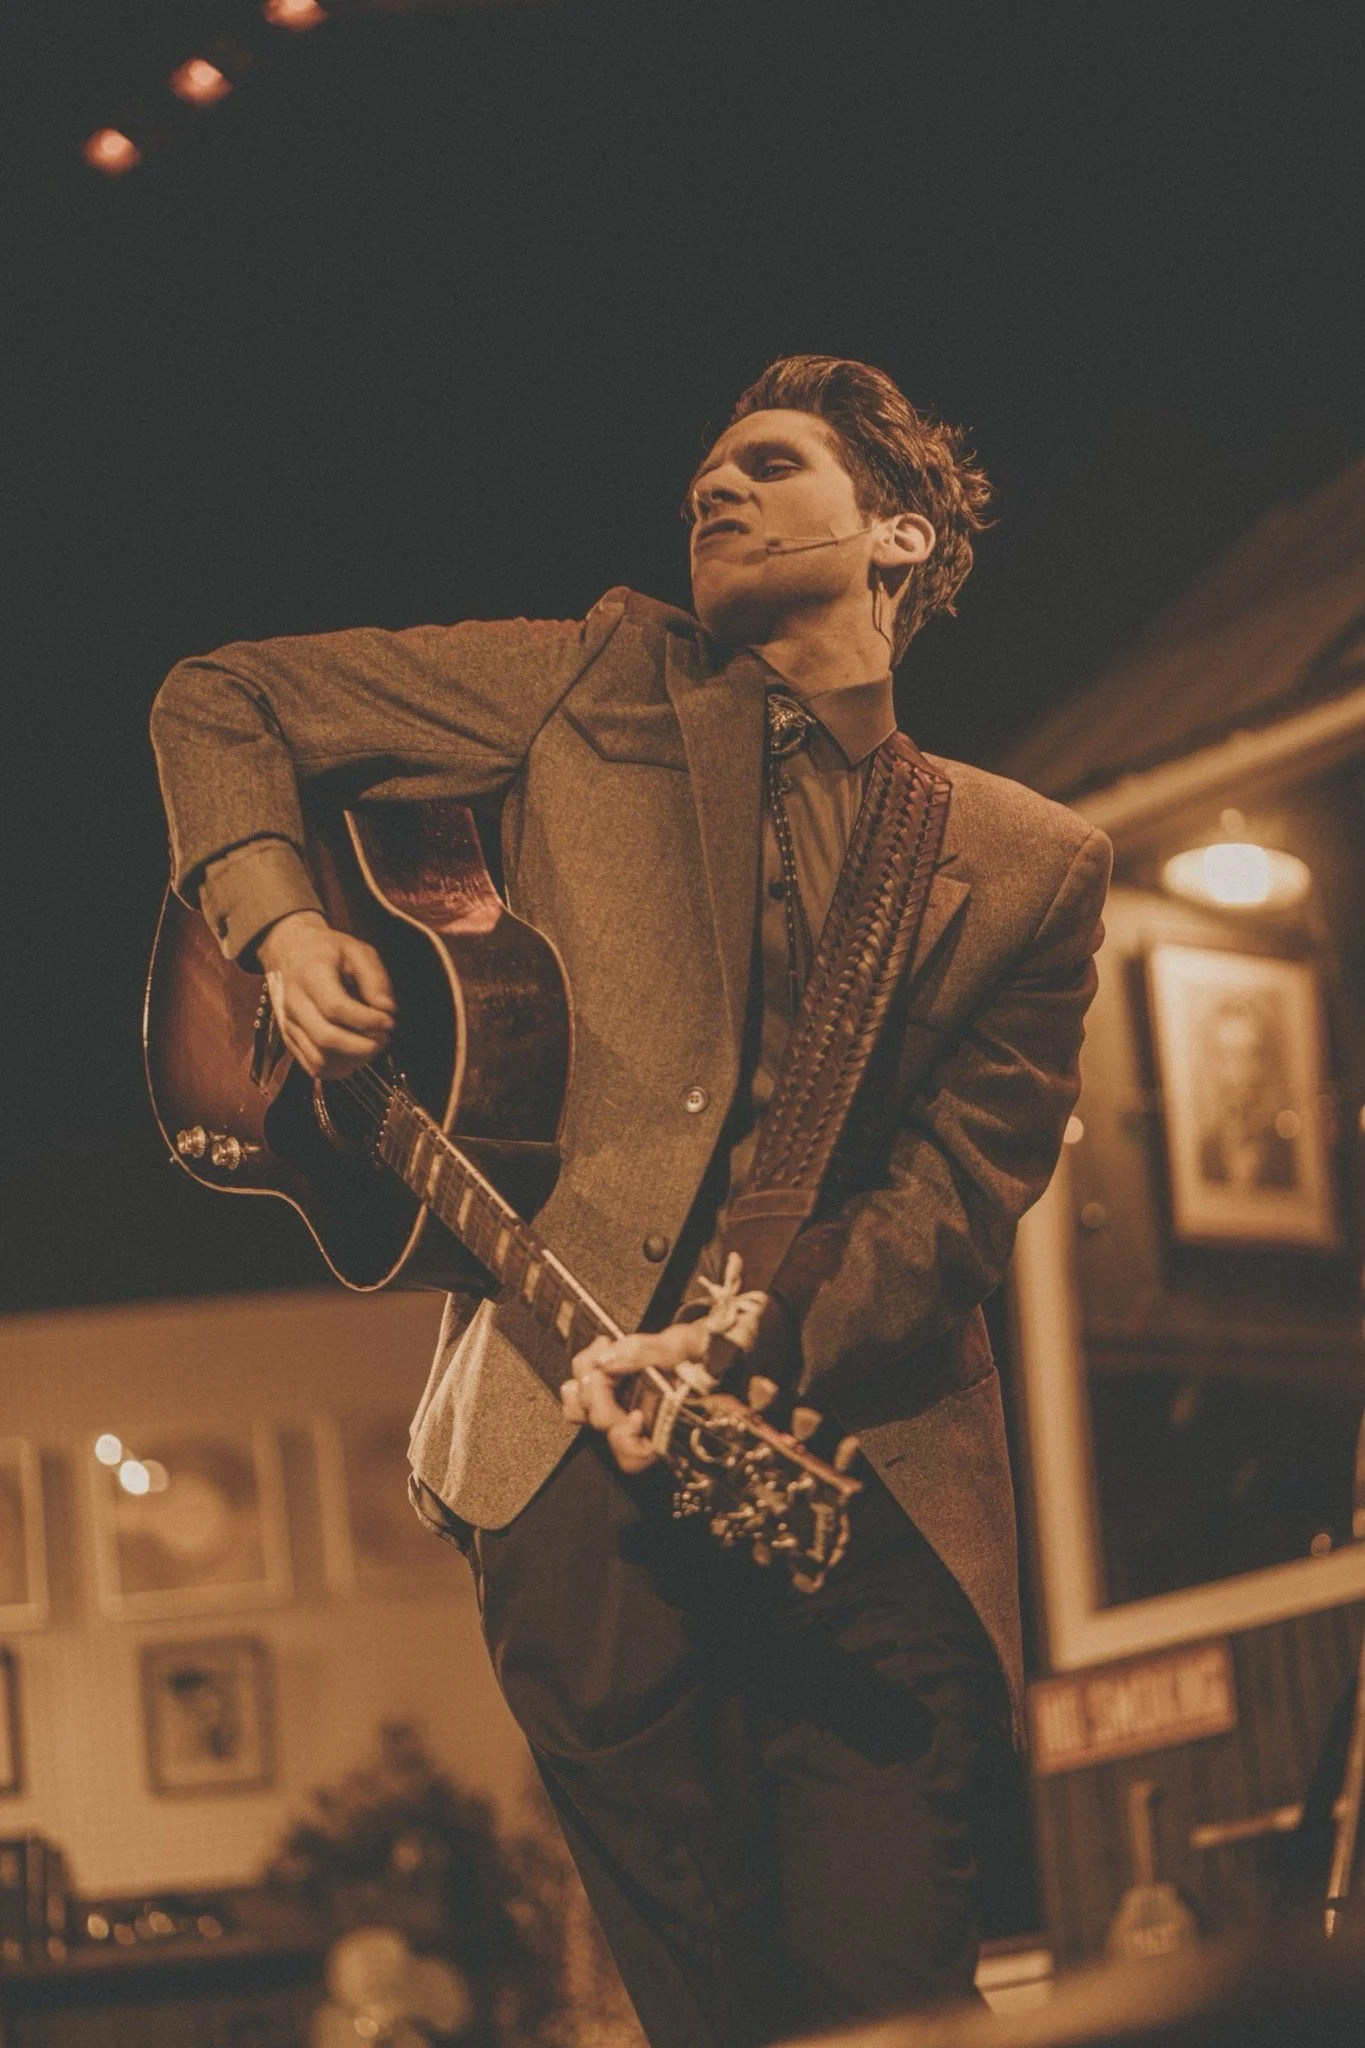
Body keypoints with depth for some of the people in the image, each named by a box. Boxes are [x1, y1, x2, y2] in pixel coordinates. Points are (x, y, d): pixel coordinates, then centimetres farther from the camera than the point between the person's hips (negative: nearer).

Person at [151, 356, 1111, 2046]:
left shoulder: (1028, 865, 13)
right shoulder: (605, 684, 13)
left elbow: (962, 1181, 1)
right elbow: (223, 703, 20)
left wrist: (759, 1355, -16)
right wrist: (273, 923, 2)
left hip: (865, 1443, 1)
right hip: (575, 1414, 0)